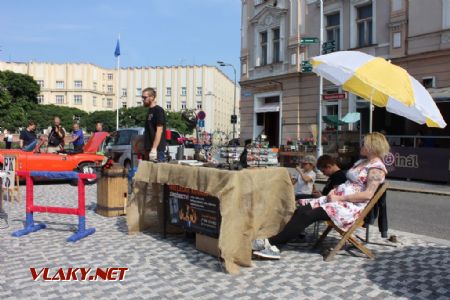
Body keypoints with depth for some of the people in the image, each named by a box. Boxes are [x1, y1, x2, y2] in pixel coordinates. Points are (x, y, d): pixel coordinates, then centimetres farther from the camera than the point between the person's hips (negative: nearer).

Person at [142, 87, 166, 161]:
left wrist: (154, 148, -23)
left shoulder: (158, 110, -9)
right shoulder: (150, 111, 18)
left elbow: (159, 130, -17)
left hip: (157, 150, -9)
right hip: (149, 149, 9)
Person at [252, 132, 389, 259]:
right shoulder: (361, 162, 22)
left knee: (308, 215, -24)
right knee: (301, 210, -14)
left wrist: (339, 198, -17)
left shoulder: (377, 167, -7)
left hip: (352, 206, -8)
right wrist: (334, 192, 6)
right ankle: (272, 245, -23)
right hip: (337, 199, 8)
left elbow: (368, 195, -18)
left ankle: (271, 242, -24)